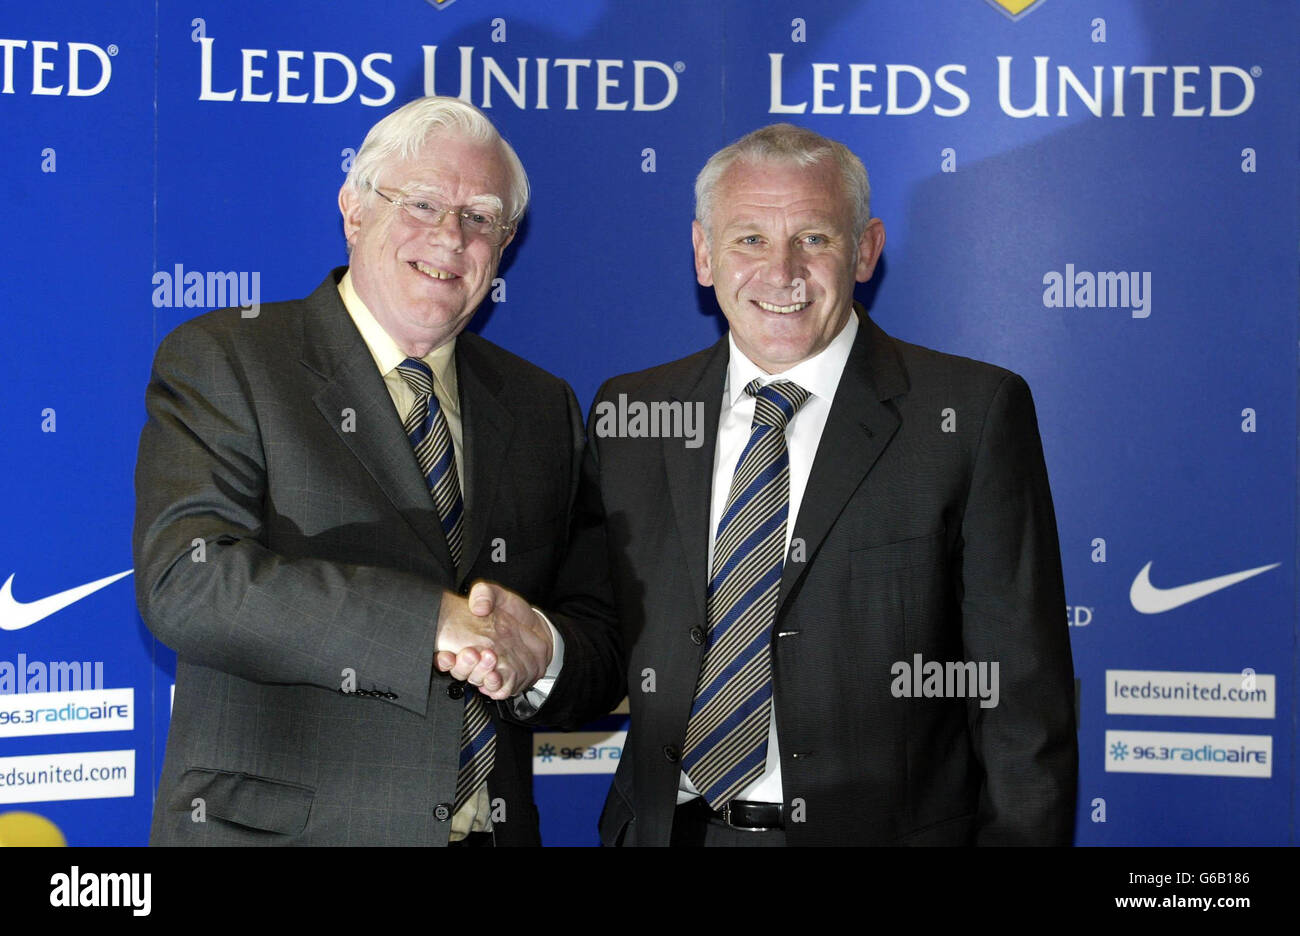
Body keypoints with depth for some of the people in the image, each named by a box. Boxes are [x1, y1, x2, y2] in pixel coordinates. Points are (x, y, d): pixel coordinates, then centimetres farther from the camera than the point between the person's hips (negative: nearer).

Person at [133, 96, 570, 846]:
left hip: (493, 825, 4)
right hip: (274, 823, -4)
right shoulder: (220, 362, -5)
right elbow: (185, 584, -19)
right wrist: (434, 621, -24)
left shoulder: (543, 406, 9)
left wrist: (538, 652, -10)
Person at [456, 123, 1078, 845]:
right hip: (669, 827, 3)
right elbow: (605, 645, 3)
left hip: (886, 828, -3)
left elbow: (1022, 696, -9)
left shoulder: (973, 412, -9)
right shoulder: (629, 413, 2)